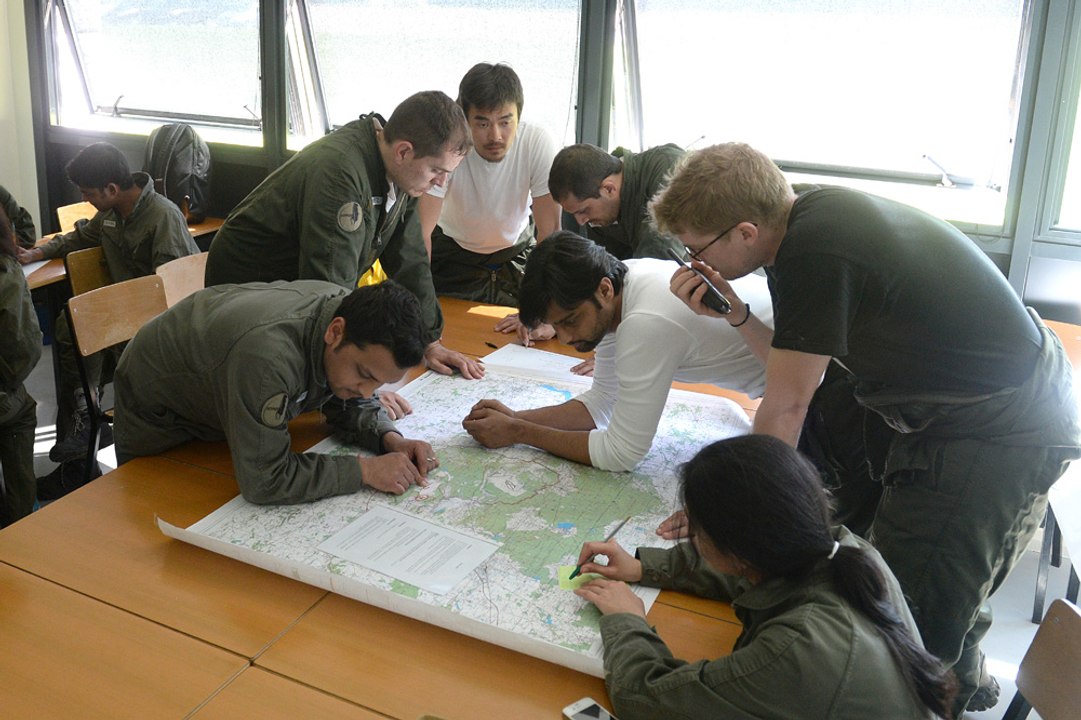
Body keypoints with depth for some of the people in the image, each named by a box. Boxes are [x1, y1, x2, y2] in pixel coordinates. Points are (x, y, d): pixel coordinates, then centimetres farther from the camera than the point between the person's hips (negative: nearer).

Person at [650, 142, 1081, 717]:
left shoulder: (814, 255, -27)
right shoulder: (815, 210, 1)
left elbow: (784, 408, -20)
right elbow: (798, 364, 7)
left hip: (998, 438, -10)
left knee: (915, 631, -3)